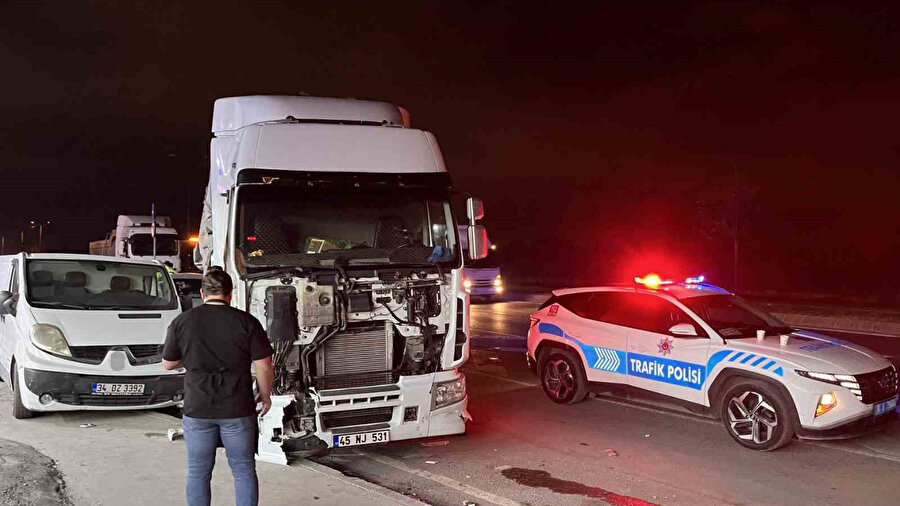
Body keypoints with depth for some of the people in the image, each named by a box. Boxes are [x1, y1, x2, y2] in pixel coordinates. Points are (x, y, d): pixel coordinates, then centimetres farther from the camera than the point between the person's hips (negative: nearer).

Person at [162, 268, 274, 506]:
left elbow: (168, 364, 6)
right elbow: (264, 367, -8)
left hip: (197, 410, 1)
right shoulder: (247, 322, -9)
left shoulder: (182, 322, -3)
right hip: (238, 410, -1)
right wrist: (265, 396, 7)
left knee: (198, 472, 14)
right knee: (244, 470, 12)